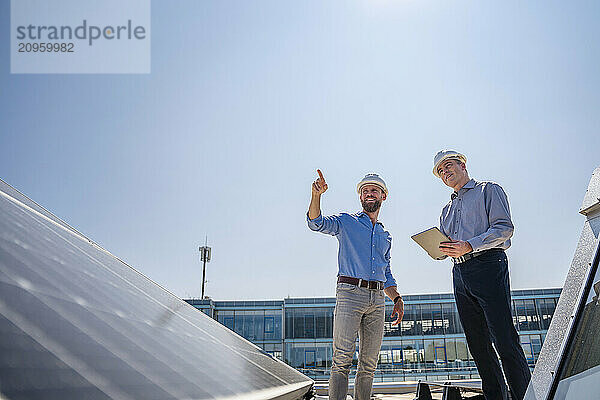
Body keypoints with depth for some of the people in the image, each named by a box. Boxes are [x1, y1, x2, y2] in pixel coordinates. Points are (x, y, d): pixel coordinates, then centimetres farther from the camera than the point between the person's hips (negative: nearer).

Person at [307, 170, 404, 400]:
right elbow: (316, 222, -5)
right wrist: (317, 194, -22)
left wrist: (397, 298, 13)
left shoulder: (385, 236, 26)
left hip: (378, 298, 5)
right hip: (350, 292, -5)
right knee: (342, 359, -14)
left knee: (369, 363, 5)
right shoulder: (346, 222, 11)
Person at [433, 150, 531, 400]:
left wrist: (469, 246, -17)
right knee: (478, 344, 6)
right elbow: (445, 246, 25)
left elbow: (504, 227, -6)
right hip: (460, 274, 7)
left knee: (504, 340, -12)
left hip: (487, 265, -7)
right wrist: (441, 250, 1)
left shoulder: (489, 190, 7)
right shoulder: (447, 209, 26)